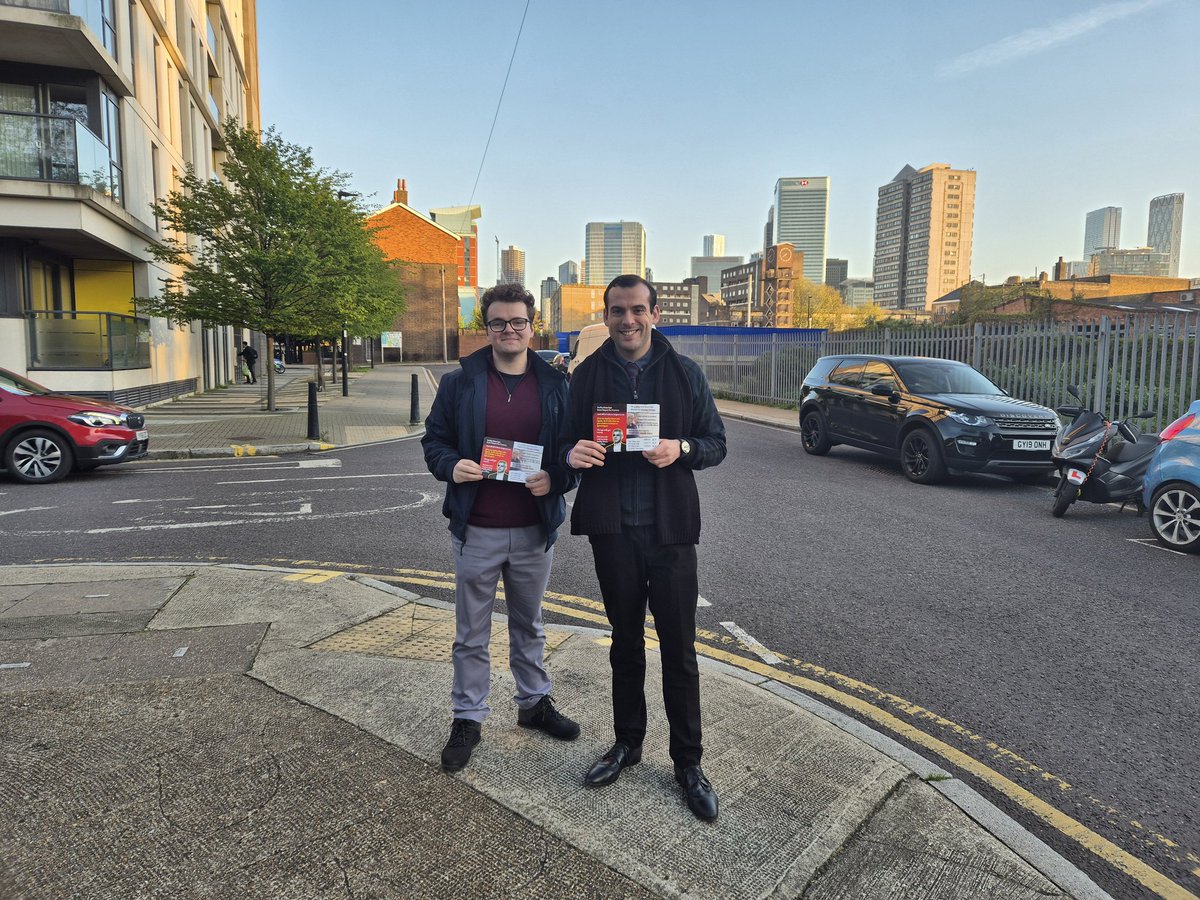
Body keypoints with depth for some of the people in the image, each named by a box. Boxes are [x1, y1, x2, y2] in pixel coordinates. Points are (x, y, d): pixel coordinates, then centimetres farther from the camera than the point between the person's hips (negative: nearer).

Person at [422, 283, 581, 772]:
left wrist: (556, 479, -15)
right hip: (476, 531, -1)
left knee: (529, 625, 20)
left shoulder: (555, 384, 1)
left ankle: (535, 702, 38)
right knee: (471, 634, 11)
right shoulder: (460, 382, -2)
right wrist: (451, 467, -17)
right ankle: (467, 718, 27)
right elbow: (434, 440, 3)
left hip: (535, 530, 1)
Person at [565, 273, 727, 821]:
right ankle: (627, 743, 35)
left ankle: (688, 762, 22)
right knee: (625, 642, 17)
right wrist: (572, 454, -17)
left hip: (670, 529, -1)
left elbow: (716, 443, 3)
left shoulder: (685, 374, 0)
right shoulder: (586, 376, 3)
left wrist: (681, 448, -19)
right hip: (612, 529, 2)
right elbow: (567, 442, 7)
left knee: (679, 650, 6)